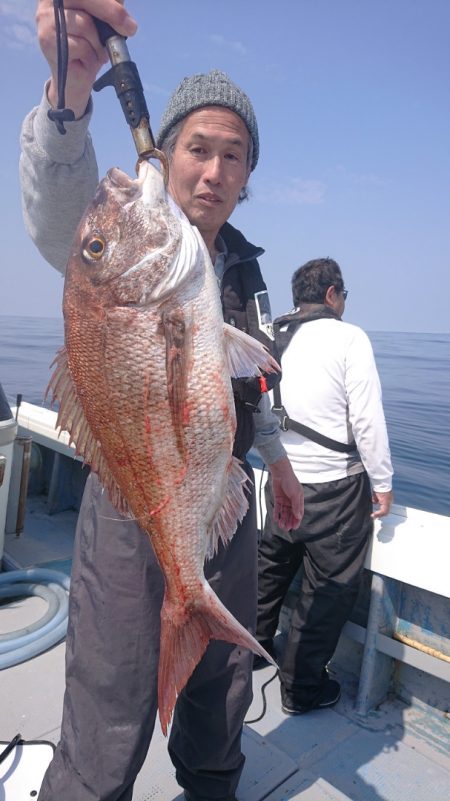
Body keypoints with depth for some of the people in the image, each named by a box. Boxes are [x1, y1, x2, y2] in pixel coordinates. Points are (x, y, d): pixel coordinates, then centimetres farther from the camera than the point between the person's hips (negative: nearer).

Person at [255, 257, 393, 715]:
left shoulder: (274, 340, 4)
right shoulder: (348, 338, -11)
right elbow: (368, 418, -14)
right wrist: (382, 483, -5)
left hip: (282, 480, 6)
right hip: (336, 486, -6)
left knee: (270, 568, 23)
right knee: (330, 587, 9)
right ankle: (302, 689, 23)